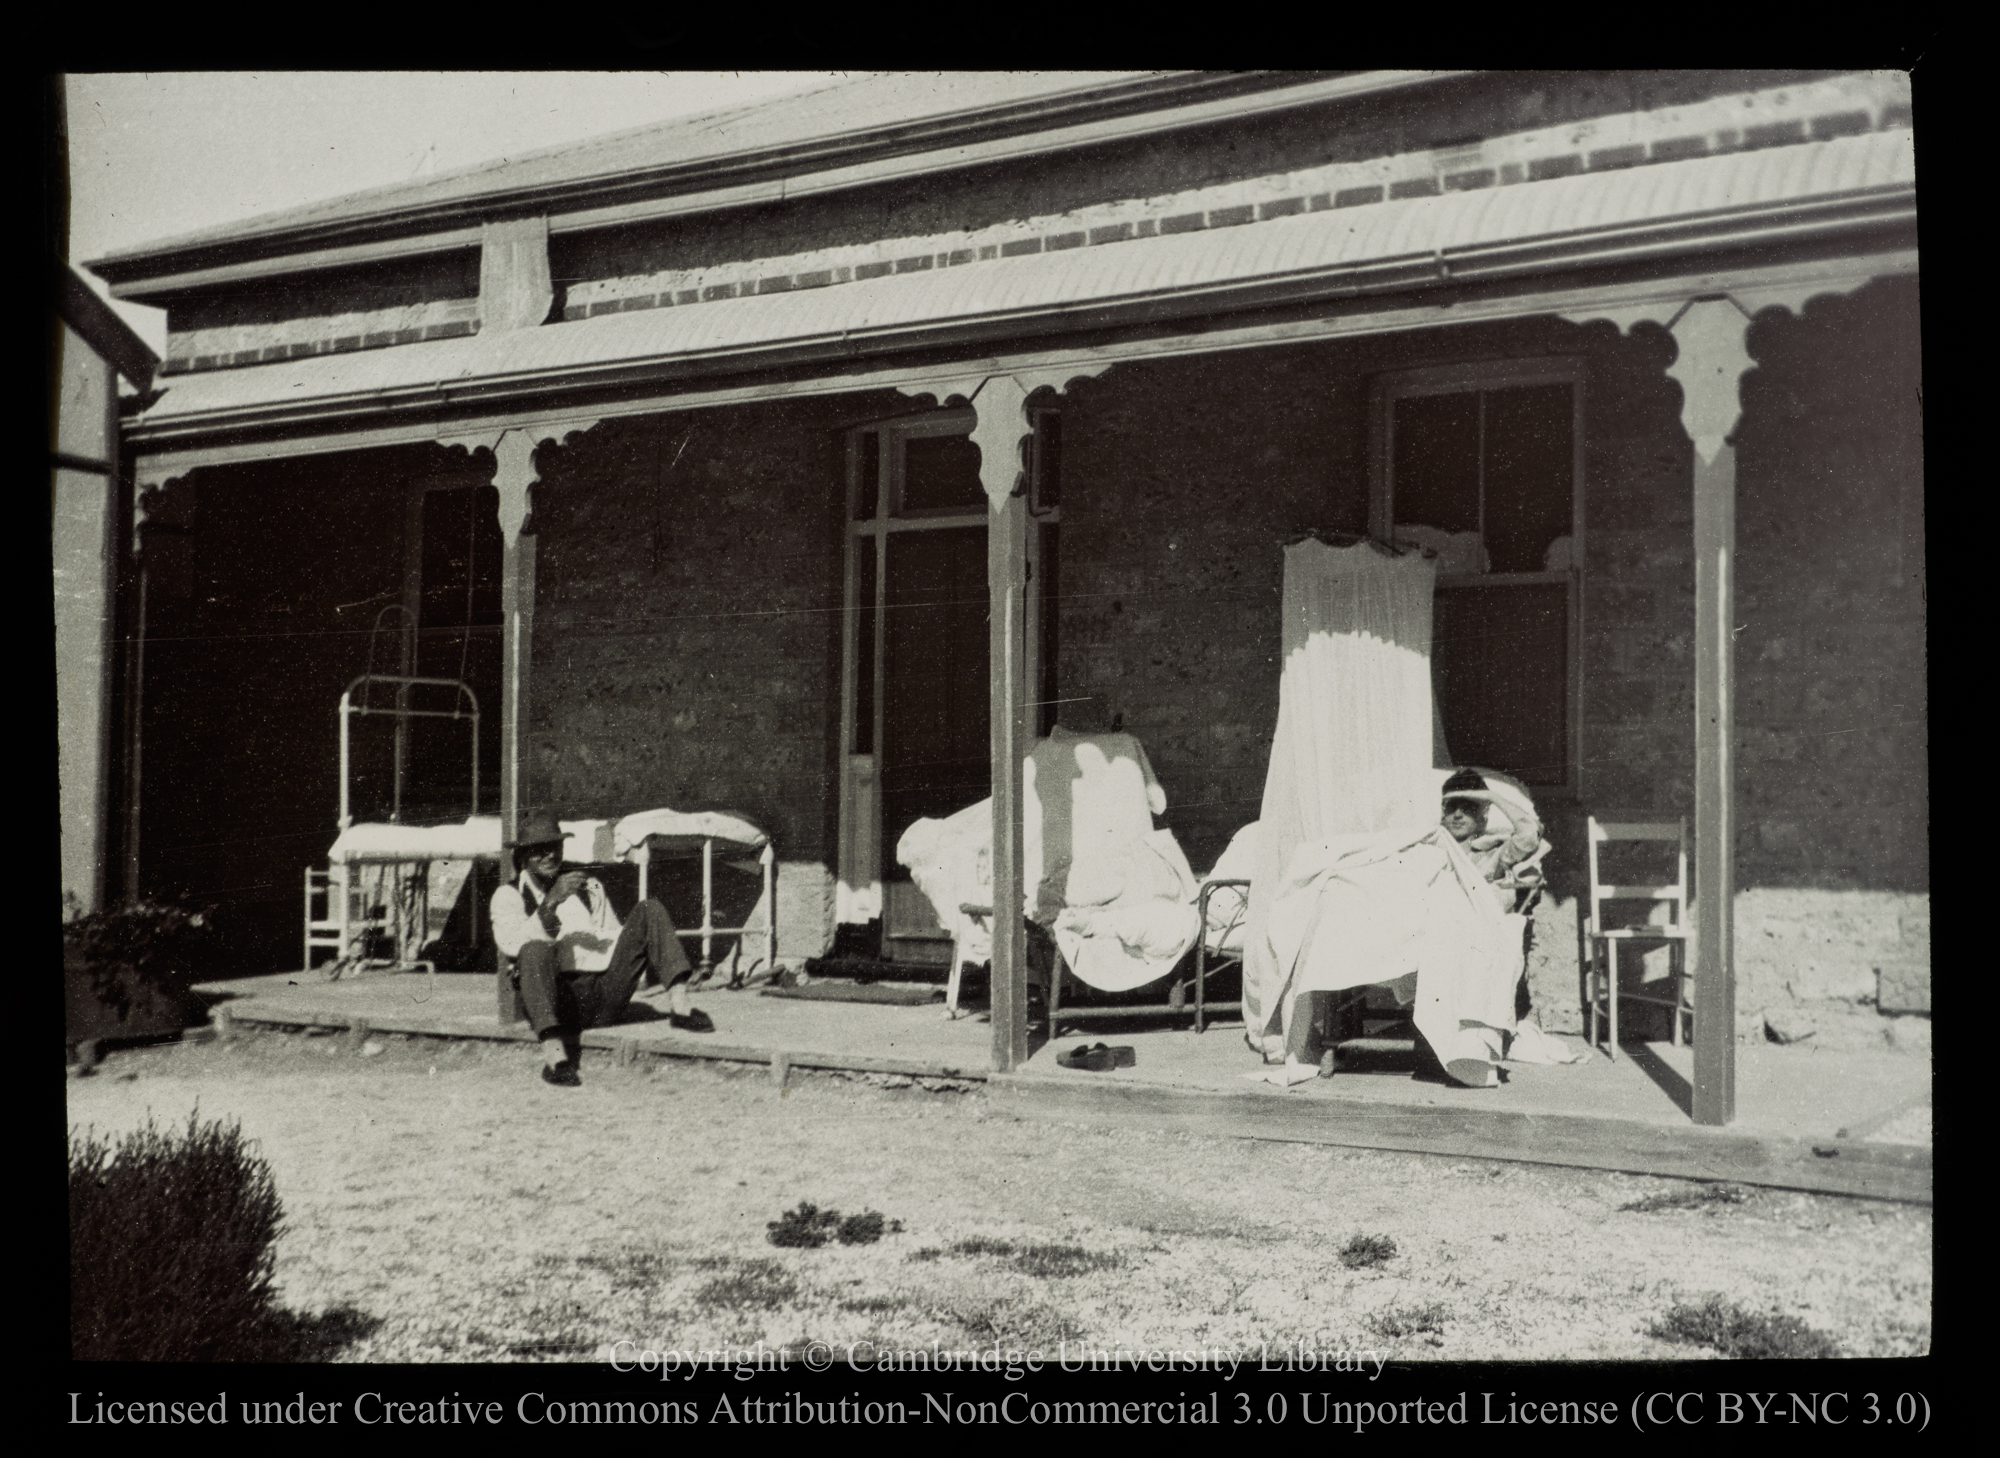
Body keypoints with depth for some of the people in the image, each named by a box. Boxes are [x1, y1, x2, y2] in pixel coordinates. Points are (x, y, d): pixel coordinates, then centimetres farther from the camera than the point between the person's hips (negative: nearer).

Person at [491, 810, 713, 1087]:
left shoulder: (588, 887, 27)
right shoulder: (509, 895, 12)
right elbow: (511, 944, -8)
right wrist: (550, 903, -19)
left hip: (608, 997, 4)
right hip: (561, 999, -4)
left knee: (649, 909, -8)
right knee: (535, 950, -35)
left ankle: (679, 1004, -26)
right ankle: (554, 1055, -49)